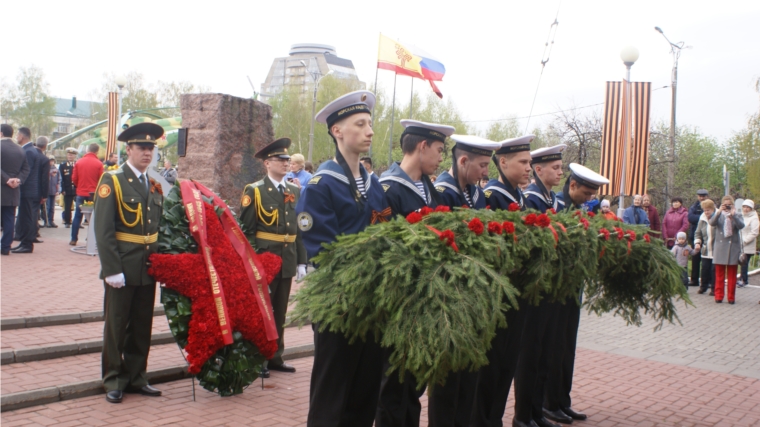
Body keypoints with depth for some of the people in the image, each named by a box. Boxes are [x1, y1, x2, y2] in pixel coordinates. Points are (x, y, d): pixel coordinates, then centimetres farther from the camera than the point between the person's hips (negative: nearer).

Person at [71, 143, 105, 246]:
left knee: (77, 216, 10)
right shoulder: (99, 164, -8)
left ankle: (74, 239, 10)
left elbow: (74, 179, 5)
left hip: (80, 194, 2)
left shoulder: (79, 162, 0)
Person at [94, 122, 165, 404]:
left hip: (148, 266, 6)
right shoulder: (112, 180, -8)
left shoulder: (154, 184, 10)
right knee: (117, 325, 6)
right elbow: (103, 230, -14)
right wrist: (112, 269, -19)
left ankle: (136, 378, 25)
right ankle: (114, 381, 19)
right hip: (122, 267, -5)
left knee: (142, 325, 13)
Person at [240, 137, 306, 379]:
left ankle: (275, 357, 24)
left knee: (280, 312, 13)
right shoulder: (255, 191, -5)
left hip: (288, 261, 5)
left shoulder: (295, 191, 10)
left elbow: (301, 229, 10)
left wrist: (301, 262, 6)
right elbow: (246, 231, -8)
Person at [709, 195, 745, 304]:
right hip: (720, 248, 0)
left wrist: (733, 215, -24)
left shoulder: (737, 216, 5)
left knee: (732, 275, 5)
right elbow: (712, 223, -14)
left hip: (733, 247, 0)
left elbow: (741, 225, -15)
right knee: (719, 274, 4)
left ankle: (731, 297, 10)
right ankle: (718, 296, 9)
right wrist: (719, 212, -26)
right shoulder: (718, 215, 6)